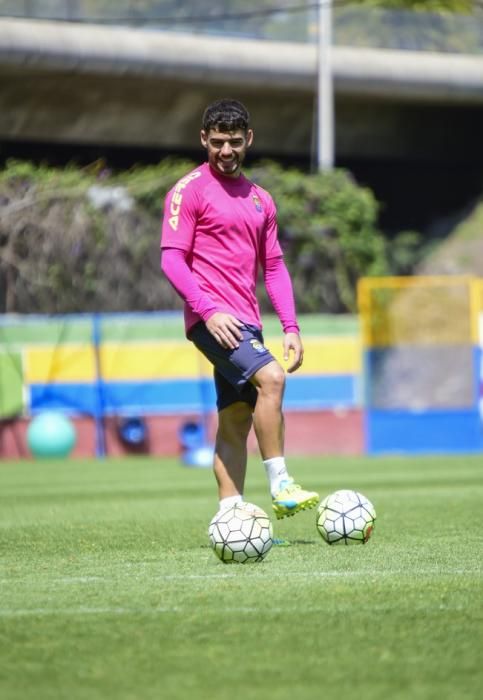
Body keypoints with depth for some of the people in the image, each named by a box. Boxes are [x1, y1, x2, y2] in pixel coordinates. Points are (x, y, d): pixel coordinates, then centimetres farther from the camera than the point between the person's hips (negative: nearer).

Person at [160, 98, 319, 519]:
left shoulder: (260, 200, 18)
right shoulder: (190, 191, -3)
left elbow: (274, 267, 20)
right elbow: (172, 259, -9)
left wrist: (291, 327, 9)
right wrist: (209, 311, -20)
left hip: (245, 324, 7)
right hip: (212, 320, -7)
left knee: (236, 423, 5)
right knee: (271, 376, -26)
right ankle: (280, 488, -24)